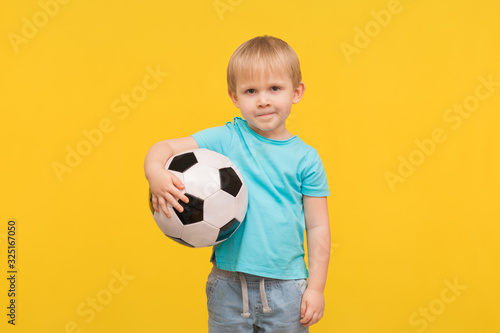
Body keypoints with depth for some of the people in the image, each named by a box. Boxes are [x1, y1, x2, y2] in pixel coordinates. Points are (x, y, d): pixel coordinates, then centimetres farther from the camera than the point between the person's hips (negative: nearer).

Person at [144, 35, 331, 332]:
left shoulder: (306, 158, -2)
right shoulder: (225, 140, -4)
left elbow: (318, 227, 1)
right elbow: (165, 147, -8)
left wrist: (316, 287, -1)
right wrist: (156, 173, -31)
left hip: (286, 287, 0)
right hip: (229, 285, 0)